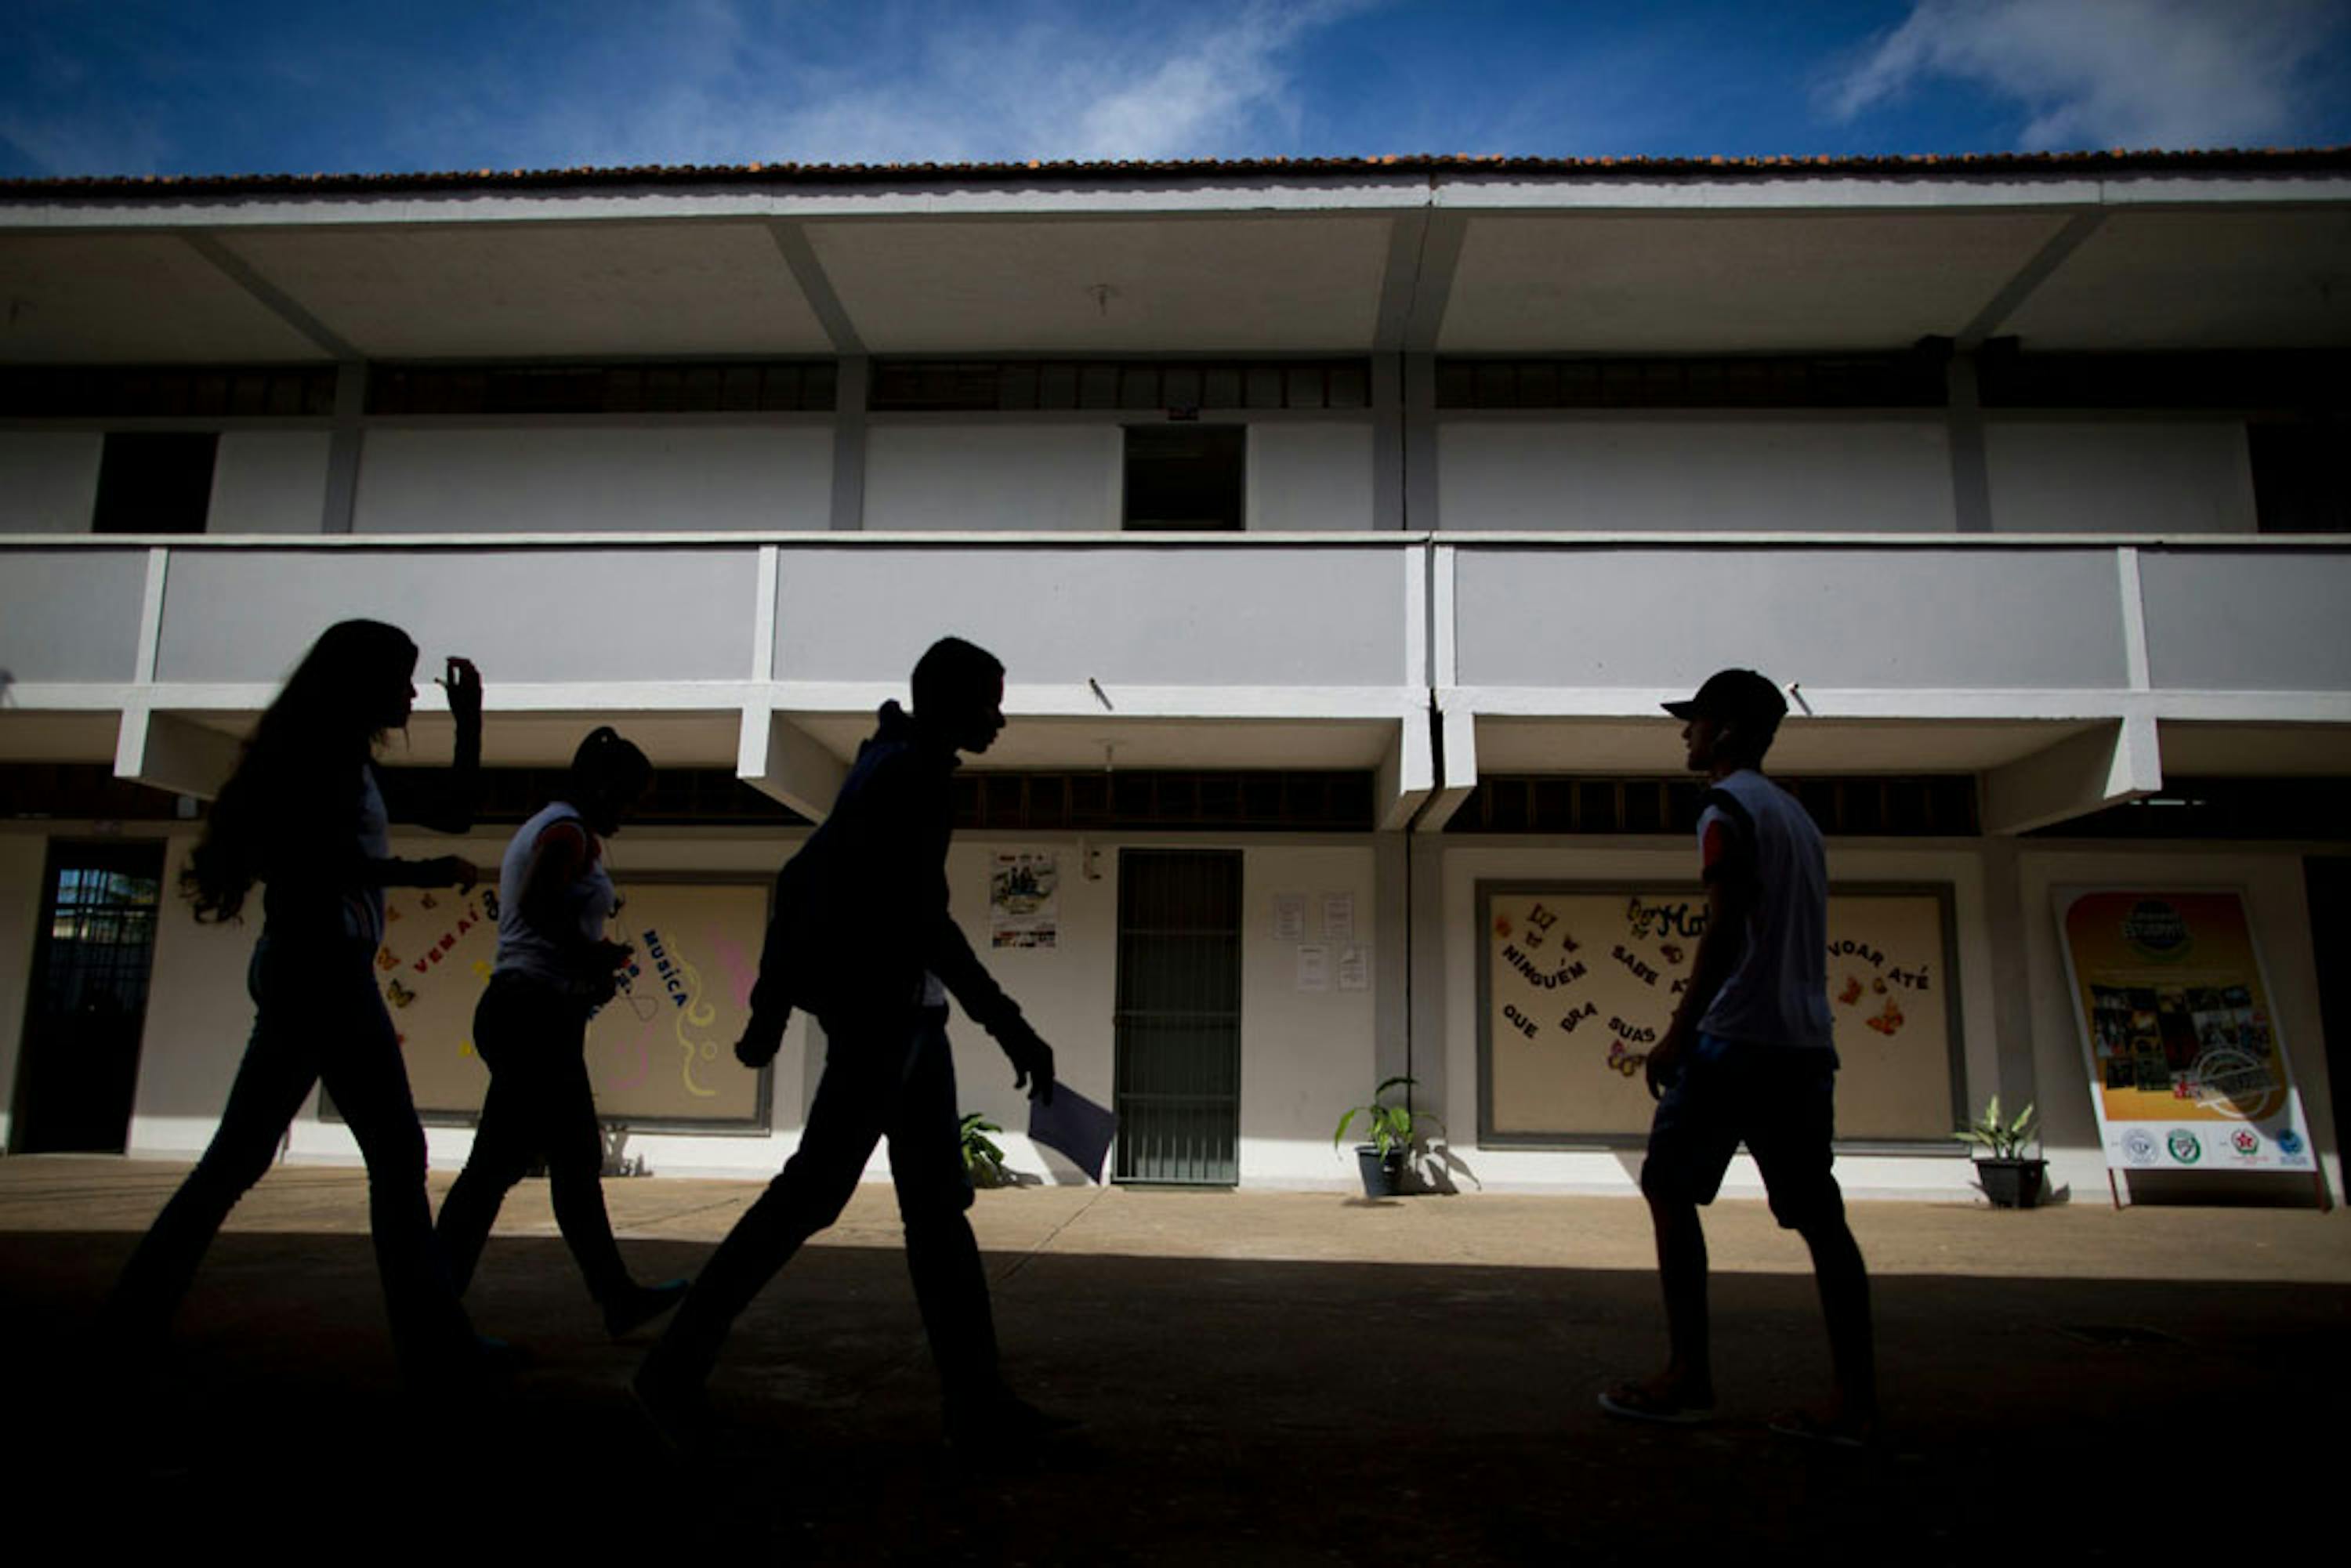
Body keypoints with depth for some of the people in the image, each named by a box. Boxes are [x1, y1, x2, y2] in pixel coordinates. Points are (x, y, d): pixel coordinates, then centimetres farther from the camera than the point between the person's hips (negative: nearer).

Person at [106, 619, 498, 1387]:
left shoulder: (347, 761, 22)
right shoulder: (329, 754, -8)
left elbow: (448, 814, 24)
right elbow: (317, 855, -19)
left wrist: (469, 724, 19)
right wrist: (424, 873, -15)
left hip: (296, 968, 10)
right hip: (325, 965, -10)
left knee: (240, 1153, 13)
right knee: (395, 1154, -9)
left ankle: (140, 1311, 18)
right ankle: (435, 1343, -7)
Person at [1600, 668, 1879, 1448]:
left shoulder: (1729, 806, -5)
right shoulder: (1795, 814, 22)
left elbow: (1728, 925, -15)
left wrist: (1679, 1030, -16)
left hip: (1738, 1035, -8)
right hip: (1806, 1041, 9)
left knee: (1669, 1187, 0)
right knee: (1819, 1215, 6)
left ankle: (1688, 1379, -1)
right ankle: (1857, 1402, 5)